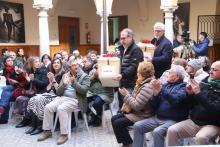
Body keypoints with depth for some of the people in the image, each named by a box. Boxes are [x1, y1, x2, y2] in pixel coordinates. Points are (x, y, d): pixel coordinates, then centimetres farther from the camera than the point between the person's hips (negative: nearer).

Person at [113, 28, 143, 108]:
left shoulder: (136, 50, -10)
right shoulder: (122, 49, 17)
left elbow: (134, 66, -21)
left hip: (131, 84, -8)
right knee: (121, 104, 12)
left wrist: (122, 75, -30)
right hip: (122, 82, 8)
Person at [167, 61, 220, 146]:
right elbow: (192, 104, 13)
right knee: (172, 130, -13)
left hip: (212, 125, -5)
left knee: (200, 137, -34)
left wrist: (199, 93, -23)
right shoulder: (205, 82, 9)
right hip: (194, 121, 5)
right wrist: (190, 93, -7)